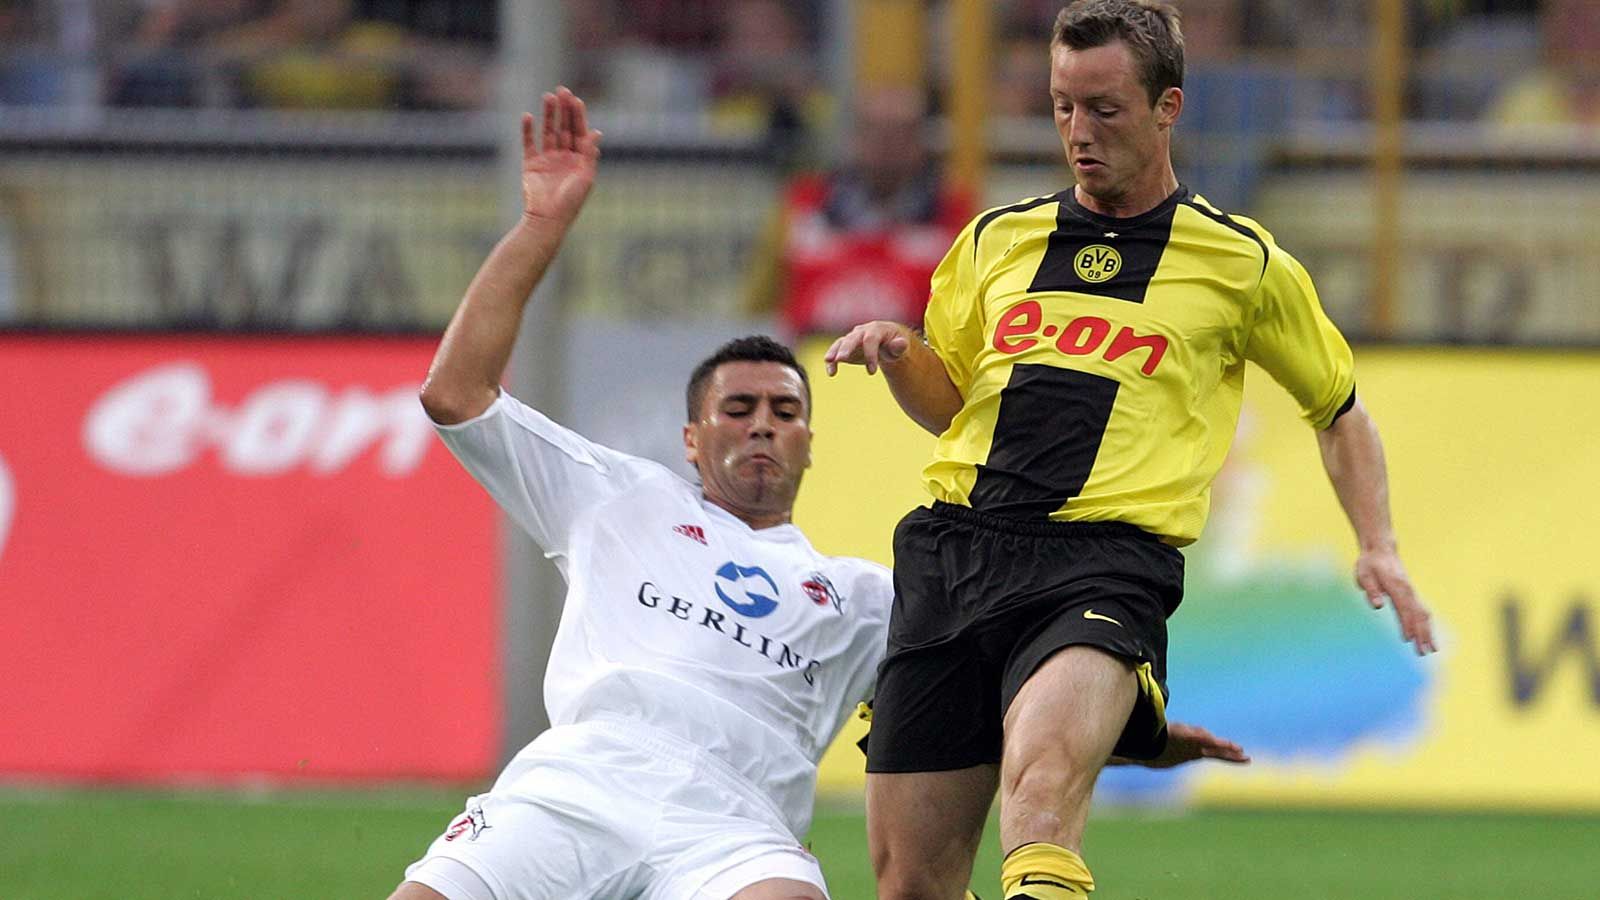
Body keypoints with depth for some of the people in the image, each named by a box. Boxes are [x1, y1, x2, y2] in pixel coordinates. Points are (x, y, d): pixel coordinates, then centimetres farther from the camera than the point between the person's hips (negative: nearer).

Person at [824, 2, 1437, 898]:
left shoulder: (1244, 265, 10)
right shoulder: (997, 240, 18)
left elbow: (1339, 408, 23)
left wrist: (1379, 547, 10)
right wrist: (897, 351, 6)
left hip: (1106, 562, -4)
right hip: (953, 549, 4)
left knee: (1042, 782, -35)